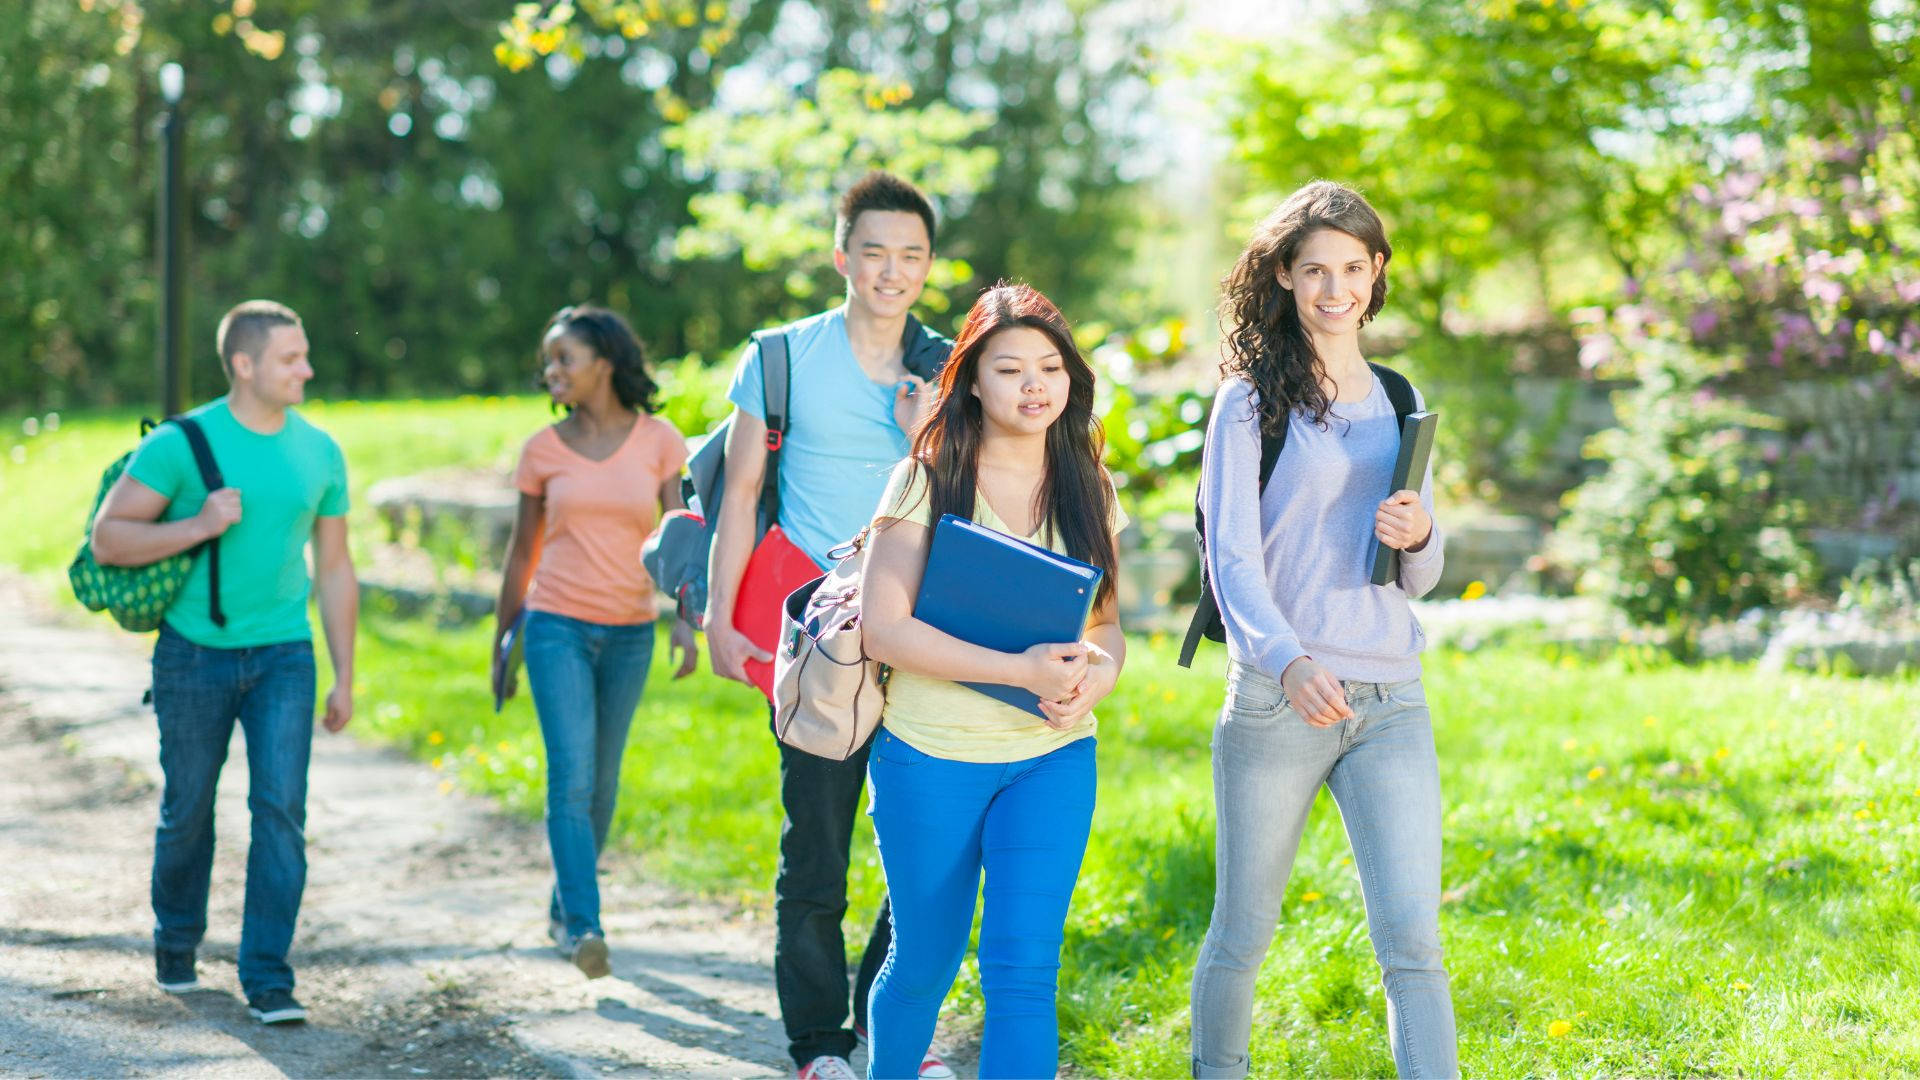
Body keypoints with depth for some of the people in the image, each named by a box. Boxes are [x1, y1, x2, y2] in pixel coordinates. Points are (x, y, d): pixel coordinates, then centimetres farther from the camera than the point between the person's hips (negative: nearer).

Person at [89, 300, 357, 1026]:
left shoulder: (319, 453, 2)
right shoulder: (181, 444, -10)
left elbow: (334, 570, 9)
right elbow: (107, 539, -11)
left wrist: (344, 677, 8)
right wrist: (200, 526, -23)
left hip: (283, 655, 2)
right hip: (195, 656, -2)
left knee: (280, 810, -9)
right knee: (188, 810, 11)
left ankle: (267, 978, -4)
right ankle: (176, 943, 35)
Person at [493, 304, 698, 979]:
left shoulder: (658, 441, 1)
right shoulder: (543, 449, 3)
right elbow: (522, 551, 11)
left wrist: (685, 619, -17)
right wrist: (500, 643, 13)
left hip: (629, 633, 1)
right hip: (557, 626, -1)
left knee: (601, 782, 10)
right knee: (571, 775, -14)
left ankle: (564, 909, 28)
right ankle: (584, 929, -19)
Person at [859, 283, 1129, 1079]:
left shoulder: (1089, 490, 6)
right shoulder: (928, 480, -7)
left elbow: (1106, 622, 14)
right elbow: (882, 627, -14)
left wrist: (1099, 673, -11)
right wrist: (1020, 669, -22)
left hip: (1053, 757, 2)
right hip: (930, 754, -2)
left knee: (1022, 970, -8)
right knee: (924, 962, 11)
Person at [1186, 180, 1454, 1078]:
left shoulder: (1397, 400, 14)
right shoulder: (1252, 399, 0)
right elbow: (1232, 557, -10)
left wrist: (1417, 539, -5)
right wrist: (1289, 662, -28)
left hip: (1391, 702, 3)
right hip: (1276, 698, -3)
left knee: (1412, 941, -8)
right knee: (1244, 933, 9)